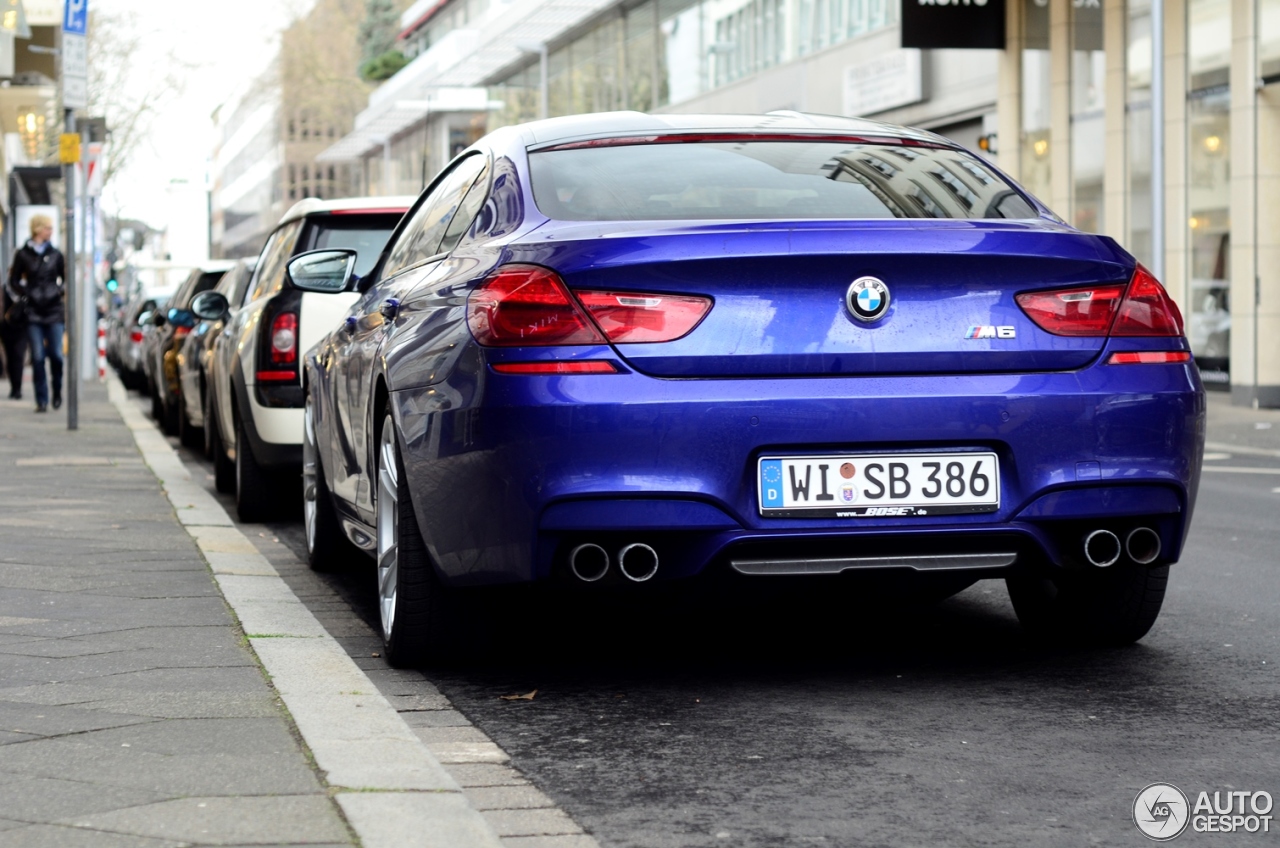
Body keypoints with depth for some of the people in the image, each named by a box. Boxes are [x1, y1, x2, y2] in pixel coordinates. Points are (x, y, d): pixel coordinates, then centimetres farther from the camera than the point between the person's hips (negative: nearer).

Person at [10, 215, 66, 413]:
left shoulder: (55, 254, 7)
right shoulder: (23, 254, 3)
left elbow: (66, 279, 16)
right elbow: (14, 281, 8)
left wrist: (60, 290, -3)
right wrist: (28, 293, -7)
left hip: (54, 311, 1)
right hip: (34, 312, -1)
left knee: (56, 354, -4)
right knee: (37, 357, -3)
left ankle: (57, 392, 19)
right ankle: (42, 400, 2)